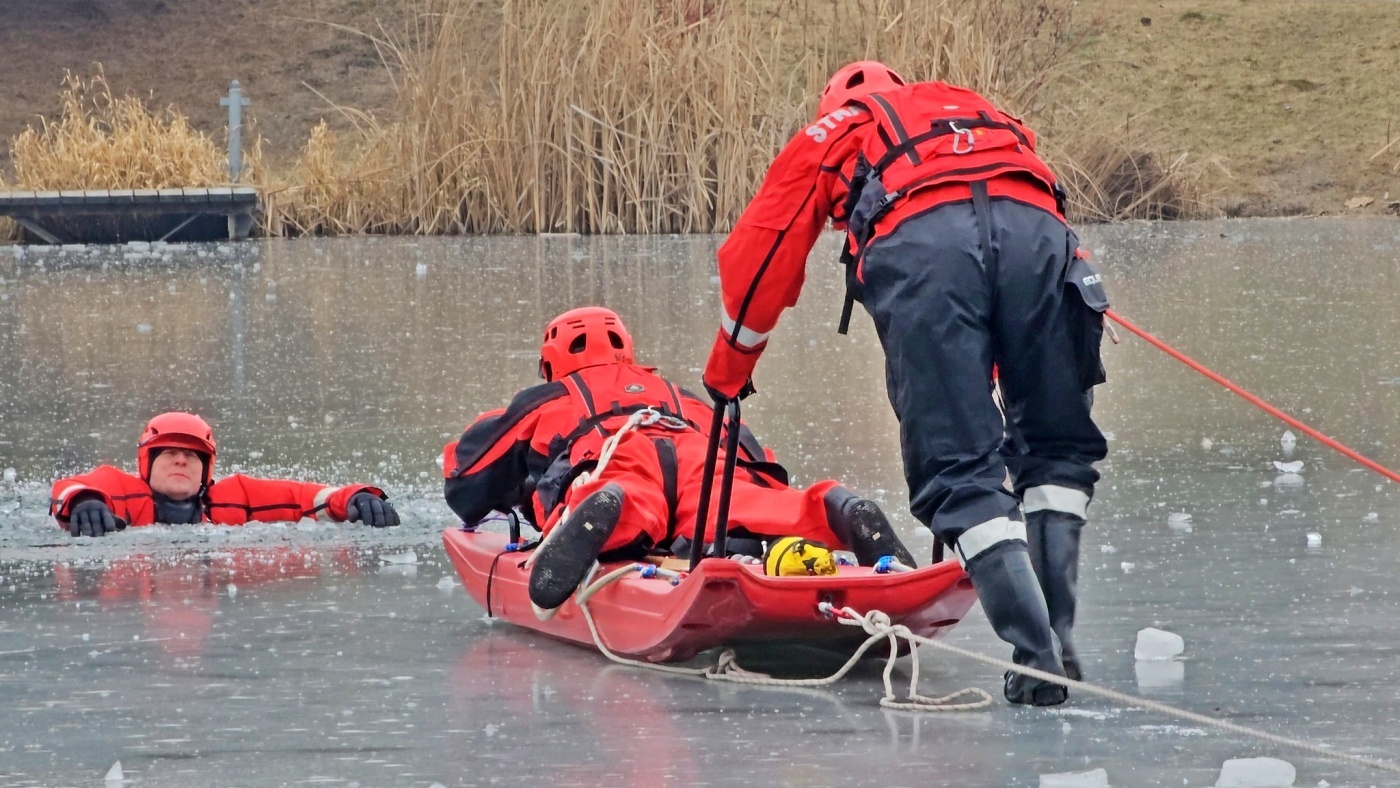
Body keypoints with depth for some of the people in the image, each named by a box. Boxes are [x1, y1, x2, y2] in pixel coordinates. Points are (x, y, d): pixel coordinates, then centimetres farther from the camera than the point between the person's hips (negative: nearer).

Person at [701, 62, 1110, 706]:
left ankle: (1036, 656, -13)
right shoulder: (989, 116, 44)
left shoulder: (826, 137, 35)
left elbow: (759, 254, 35)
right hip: (1035, 225, 2)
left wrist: (729, 367, 49)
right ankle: (1055, 639, 5)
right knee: (1058, 446, 18)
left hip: (914, 240, -2)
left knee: (959, 467, 0)